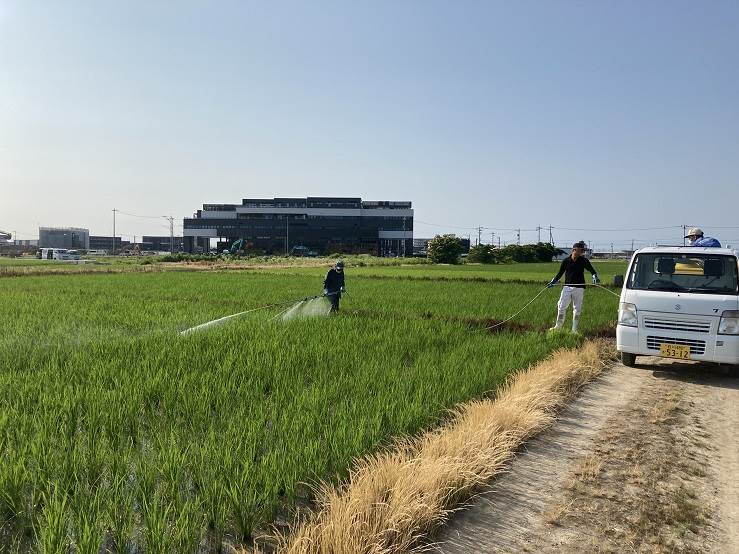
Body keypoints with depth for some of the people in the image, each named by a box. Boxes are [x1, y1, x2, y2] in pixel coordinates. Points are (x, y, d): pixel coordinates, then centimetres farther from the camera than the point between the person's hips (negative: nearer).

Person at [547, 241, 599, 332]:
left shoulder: (584, 261, 0)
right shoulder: (566, 260, 1)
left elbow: (591, 270, 0)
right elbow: (560, 273, 10)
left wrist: (595, 277, -20)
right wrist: (553, 282, 2)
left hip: (579, 288, 0)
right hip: (567, 287, 0)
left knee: (577, 309, 4)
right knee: (561, 306, -2)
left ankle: (574, 329, 13)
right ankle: (558, 326, 13)